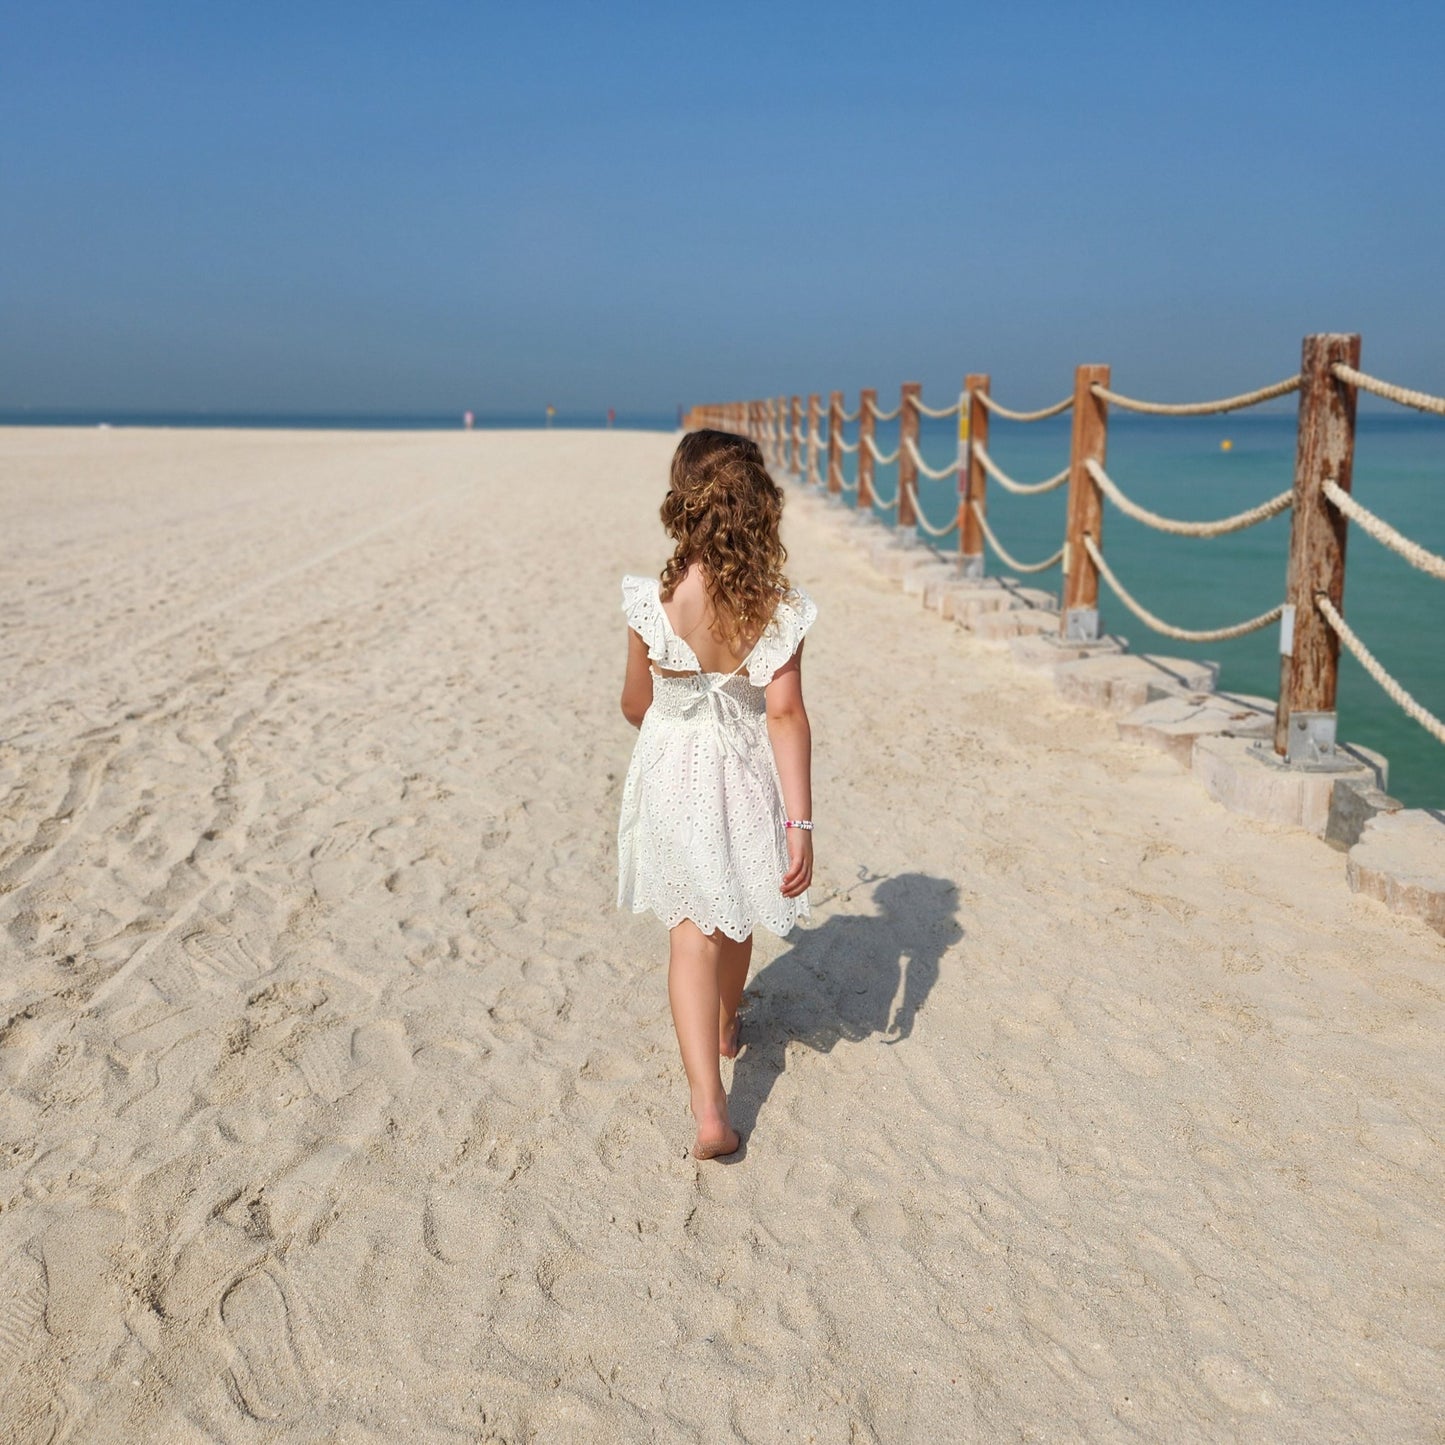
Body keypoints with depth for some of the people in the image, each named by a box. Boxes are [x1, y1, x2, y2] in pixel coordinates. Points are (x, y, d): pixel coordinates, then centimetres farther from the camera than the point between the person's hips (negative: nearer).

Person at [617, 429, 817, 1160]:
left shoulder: (651, 603, -18)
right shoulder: (778, 607, -16)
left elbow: (636, 705, -4)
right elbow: (785, 716, -18)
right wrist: (800, 822, -16)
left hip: (672, 774, -2)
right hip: (747, 776, 2)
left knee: (693, 930, 4)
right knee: (734, 917, 26)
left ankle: (709, 1107, -6)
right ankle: (726, 1026, 52)